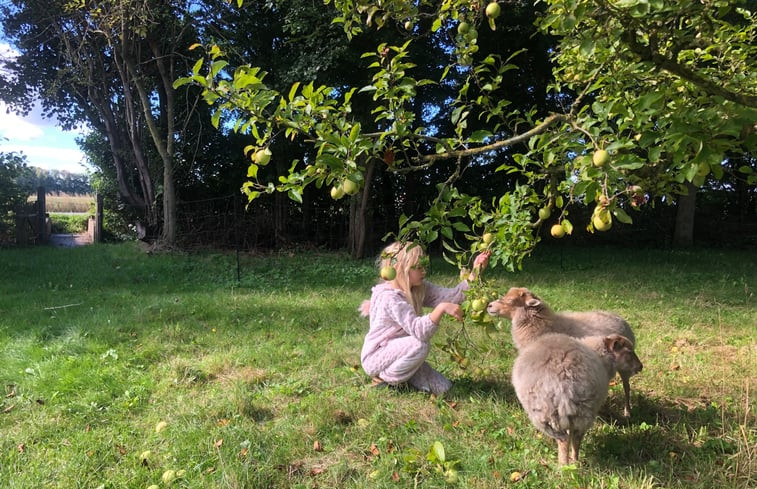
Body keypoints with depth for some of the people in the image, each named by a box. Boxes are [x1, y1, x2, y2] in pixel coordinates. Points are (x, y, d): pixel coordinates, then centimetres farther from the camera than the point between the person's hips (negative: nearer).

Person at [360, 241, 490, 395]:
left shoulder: (419, 289, 0)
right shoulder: (390, 298, -27)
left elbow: (452, 295, -9)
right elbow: (419, 331, -37)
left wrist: (475, 272, -17)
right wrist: (441, 308, -48)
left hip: (397, 352, 8)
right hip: (376, 358, -8)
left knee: (443, 388, 1)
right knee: (420, 345, -34)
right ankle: (384, 379, -11)